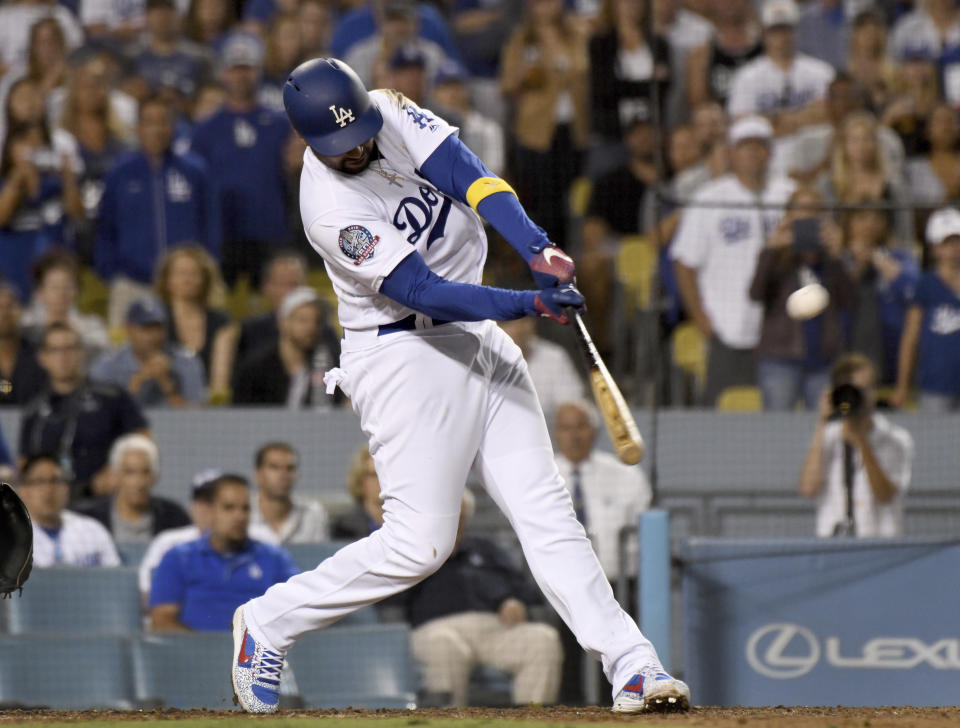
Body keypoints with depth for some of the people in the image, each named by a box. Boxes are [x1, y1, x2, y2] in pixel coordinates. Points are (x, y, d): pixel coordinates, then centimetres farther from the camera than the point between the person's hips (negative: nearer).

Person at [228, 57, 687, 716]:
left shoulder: (391, 113, -4)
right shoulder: (331, 209, -23)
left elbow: (467, 174, -15)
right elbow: (424, 292, -25)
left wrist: (536, 248, -31)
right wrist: (531, 304, -33)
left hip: (480, 340, 7)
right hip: (405, 358, -7)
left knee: (544, 508, 0)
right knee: (419, 542, -9)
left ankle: (632, 666, -4)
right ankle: (269, 623, 8)